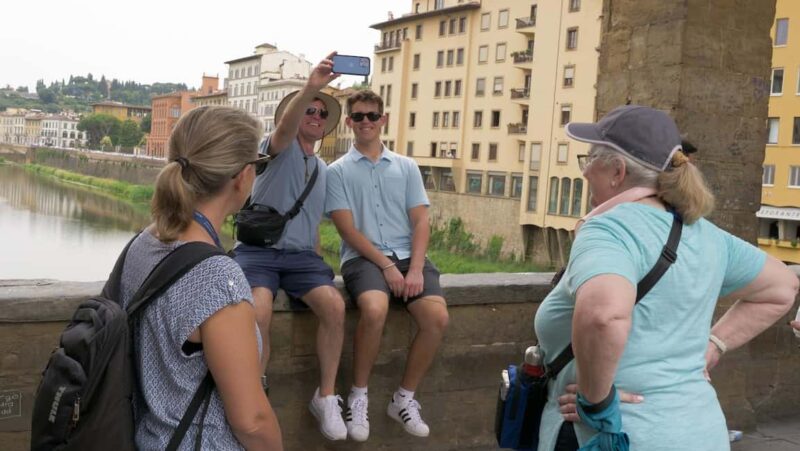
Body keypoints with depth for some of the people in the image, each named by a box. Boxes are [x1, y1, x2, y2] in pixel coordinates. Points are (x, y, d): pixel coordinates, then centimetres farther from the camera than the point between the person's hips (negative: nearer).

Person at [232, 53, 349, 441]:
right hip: (258, 250, -4)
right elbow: (285, 126, -24)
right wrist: (310, 87, -41)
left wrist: (317, 264, 14)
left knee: (334, 305, -25)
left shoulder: (324, 170, 20)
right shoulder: (281, 148, 2)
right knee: (259, 312, -34)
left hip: (301, 254, 4)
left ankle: (326, 397, -10)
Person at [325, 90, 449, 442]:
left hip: (407, 255, 3)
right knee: (375, 310, -35)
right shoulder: (338, 171, 6)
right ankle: (358, 395, -11)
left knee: (437, 317, -22)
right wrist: (386, 265, -14)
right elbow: (347, 229, -3)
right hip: (363, 257, -3)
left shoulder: (407, 167, 14)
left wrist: (416, 268, -9)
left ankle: (404, 398, 0)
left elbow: (420, 221, 7)